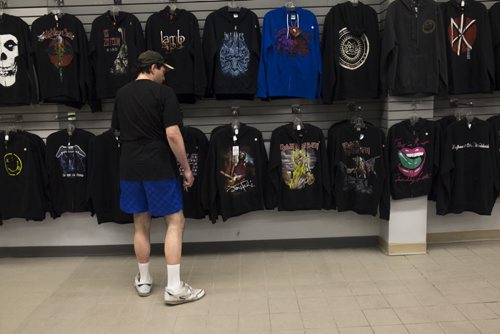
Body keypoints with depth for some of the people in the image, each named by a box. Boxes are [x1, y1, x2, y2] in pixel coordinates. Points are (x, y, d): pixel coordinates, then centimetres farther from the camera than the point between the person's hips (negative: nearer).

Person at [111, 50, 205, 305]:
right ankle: (174, 287, 1)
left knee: (141, 225, 15)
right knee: (175, 222, 2)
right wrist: (186, 168, -8)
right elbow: (172, 135, -15)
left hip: (130, 167, 6)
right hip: (159, 167, -6)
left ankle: (143, 281, 26)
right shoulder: (163, 92, -8)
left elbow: (119, 131, 17)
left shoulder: (121, 95, 10)